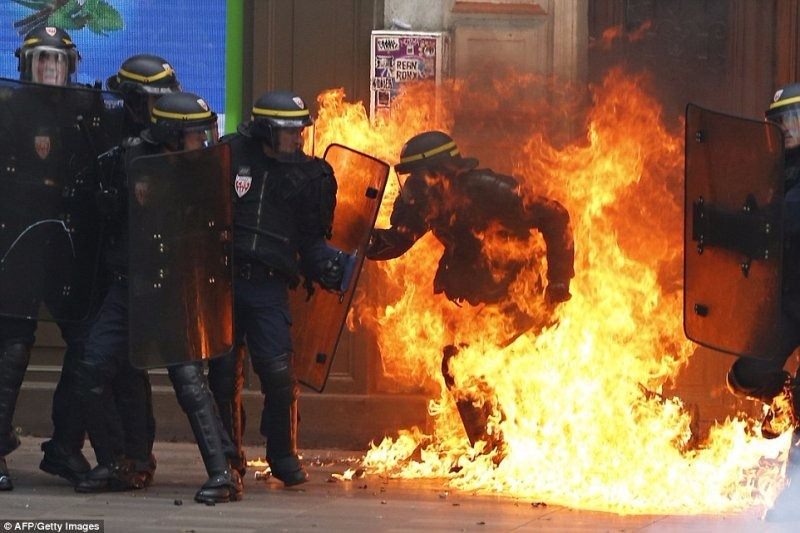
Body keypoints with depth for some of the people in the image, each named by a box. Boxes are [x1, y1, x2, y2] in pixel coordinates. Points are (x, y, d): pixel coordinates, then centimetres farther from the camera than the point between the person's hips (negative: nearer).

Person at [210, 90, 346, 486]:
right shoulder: (230, 156, 2)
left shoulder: (309, 175, 7)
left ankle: (284, 456, 7)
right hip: (222, 279, 0)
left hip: (269, 288, 0)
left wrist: (326, 264, -8)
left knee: (277, 370, -11)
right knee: (223, 371, 2)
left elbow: (311, 238, 11)